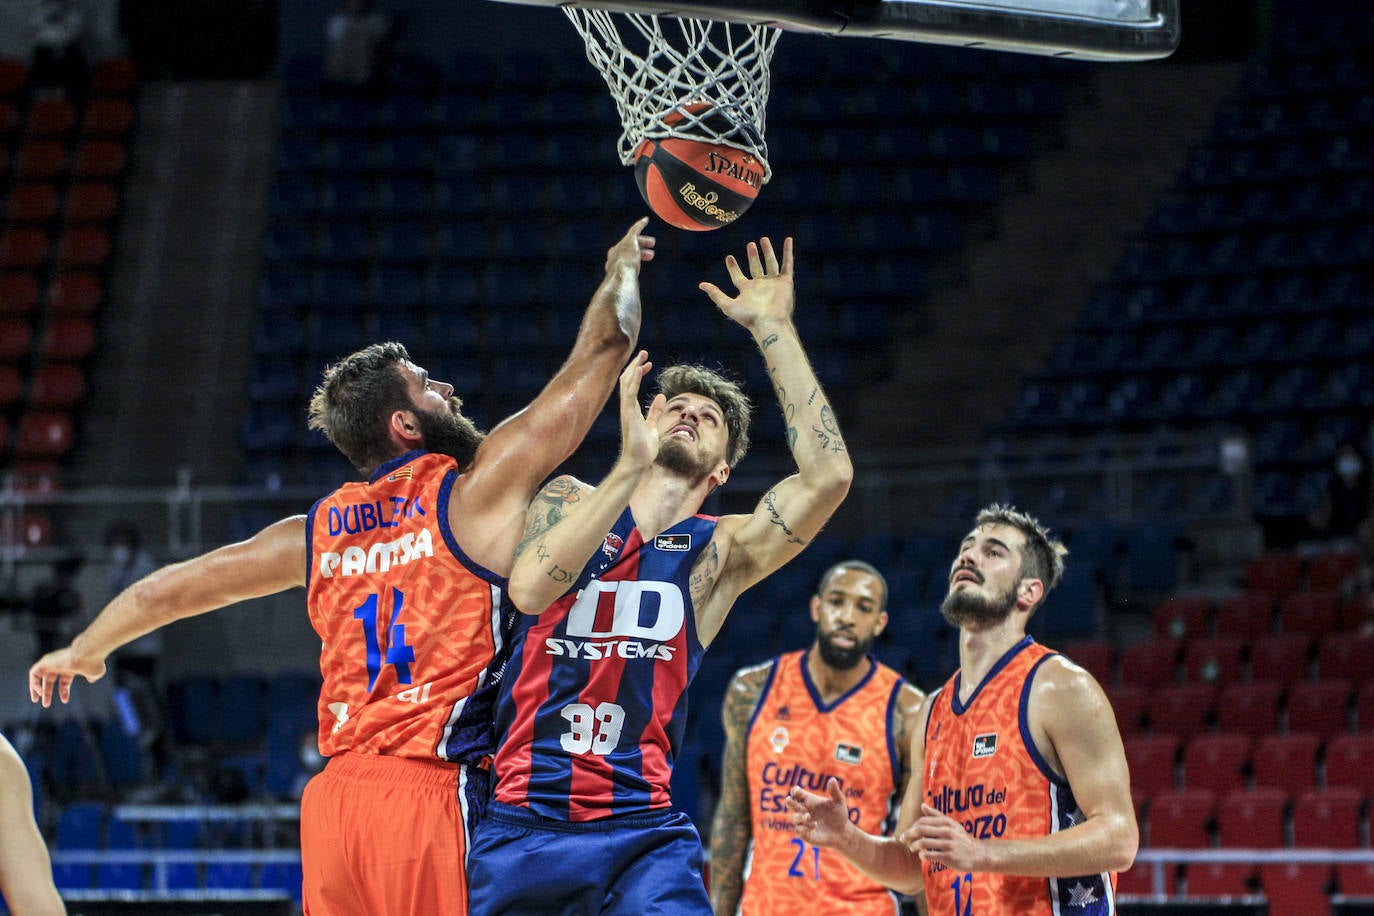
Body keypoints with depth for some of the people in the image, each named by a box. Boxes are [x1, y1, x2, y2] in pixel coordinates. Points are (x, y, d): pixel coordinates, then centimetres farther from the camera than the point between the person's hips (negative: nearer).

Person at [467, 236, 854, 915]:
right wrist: (631, 465, -19)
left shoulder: (718, 552, 8)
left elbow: (828, 475, -8)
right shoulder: (570, 502, 10)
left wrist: (772, 328, -5)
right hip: (522, 826, 1)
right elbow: (529, 589, -13)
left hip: (642, 833, -1)